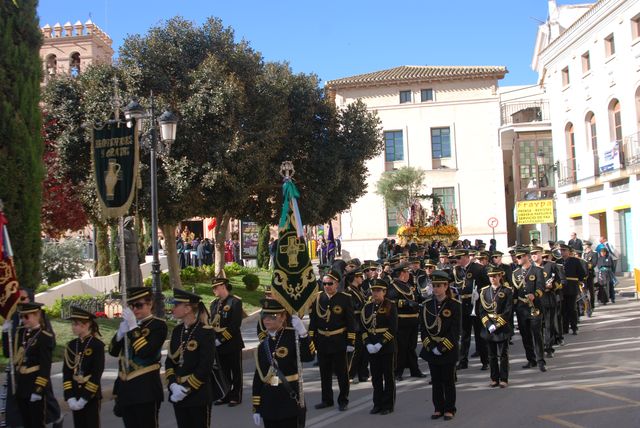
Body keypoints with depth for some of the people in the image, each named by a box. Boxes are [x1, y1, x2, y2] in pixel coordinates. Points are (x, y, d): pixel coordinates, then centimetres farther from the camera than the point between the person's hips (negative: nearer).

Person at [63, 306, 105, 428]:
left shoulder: (97, 345, -10)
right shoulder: (71, 345, 6)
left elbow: (97, 374, -13)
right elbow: (66, 372, 2)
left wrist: (84, 398, -16)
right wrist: (70, 397, -8)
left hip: (91, 395, -5)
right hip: (75, 395, 5)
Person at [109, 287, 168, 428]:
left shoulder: (158, 325, -7)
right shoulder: (128, 323, 13)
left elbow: (145, 352, -20)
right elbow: (113, 352, 9)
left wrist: (133, 327, -20)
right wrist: (121, 332, -8)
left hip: (146, 388, -6)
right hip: (125, 387, 6)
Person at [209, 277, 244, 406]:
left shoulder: (235, 302, -11)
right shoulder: (214, 304, 12)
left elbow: (235, 325, -17)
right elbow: (212, 323, 15)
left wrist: (221, 339, -19)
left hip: (233, 344, -6)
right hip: (219, 345, 6)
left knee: (236, 372, 5)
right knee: (223, 372, 13)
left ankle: (236, 397, 13)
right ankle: (225, 396, 23)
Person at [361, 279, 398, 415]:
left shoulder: (390, 306, -6)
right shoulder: (367, 307, 7)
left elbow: (393, 328, -12)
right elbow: (363, 327, 6)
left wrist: (380, 343, -17)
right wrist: (368, 344, -8)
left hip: (387, 347, -4)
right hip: (372, 347, 4)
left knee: (388, 376, 5)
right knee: (376, 377, 10)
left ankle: (388, 405, 14)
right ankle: (377, 403, 20)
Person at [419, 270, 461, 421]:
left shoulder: (454, 305, -8)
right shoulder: (427, 305, 3)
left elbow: (455, 331, -10)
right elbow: (423, 328, 2)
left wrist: (442, 347, -15)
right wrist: (431, 346, -9)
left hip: (448, 351, -3)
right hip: (431, 350, 3)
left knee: (448, 381, 5)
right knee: (436, 381, 11)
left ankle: (449, 409, 16)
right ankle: (438, 408, 20)